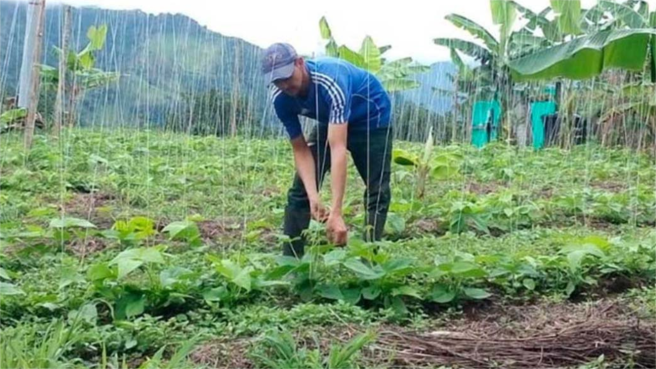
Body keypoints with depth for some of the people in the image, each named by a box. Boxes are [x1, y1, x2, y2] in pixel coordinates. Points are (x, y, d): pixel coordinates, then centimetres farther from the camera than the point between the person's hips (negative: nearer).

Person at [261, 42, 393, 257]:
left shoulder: (331, 80, -41)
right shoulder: (280, 98, -24)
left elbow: (338, 148, -48)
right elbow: (300, 149, -18)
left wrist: (336, 212, -53)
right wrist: (313, 197, -34)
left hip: (371, 118, -4)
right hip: (330, 121, 5)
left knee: (377, 192, -12)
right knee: (300, 190, -2)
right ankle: (289, 262, 3)